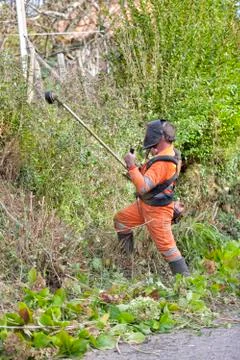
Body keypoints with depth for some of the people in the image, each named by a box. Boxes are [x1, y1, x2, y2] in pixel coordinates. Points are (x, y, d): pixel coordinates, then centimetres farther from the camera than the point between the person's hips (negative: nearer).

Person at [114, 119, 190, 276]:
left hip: (157, 210, -11)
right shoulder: (171, 152, 1)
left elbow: (142, 187, -34)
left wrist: (132, 166, -27)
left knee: (168, 248, -7)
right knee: (121, 219, 19)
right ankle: (127, 257, 34)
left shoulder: (163, 162, -31)